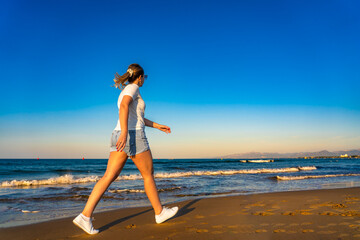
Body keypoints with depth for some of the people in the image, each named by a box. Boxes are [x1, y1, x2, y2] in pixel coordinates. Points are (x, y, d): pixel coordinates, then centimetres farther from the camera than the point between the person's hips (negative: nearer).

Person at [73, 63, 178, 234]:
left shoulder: (125, 93, 26)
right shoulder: (133, 87, -2)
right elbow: (124, 107, -22)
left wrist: (158, 126, 34)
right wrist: (125, 132, -33)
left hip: (119, 137, 8)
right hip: (133, 136, -8)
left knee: (109, 177, -1)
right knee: (148, 174, 6)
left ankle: (85, 216, -9)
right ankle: (160, 212, 19)